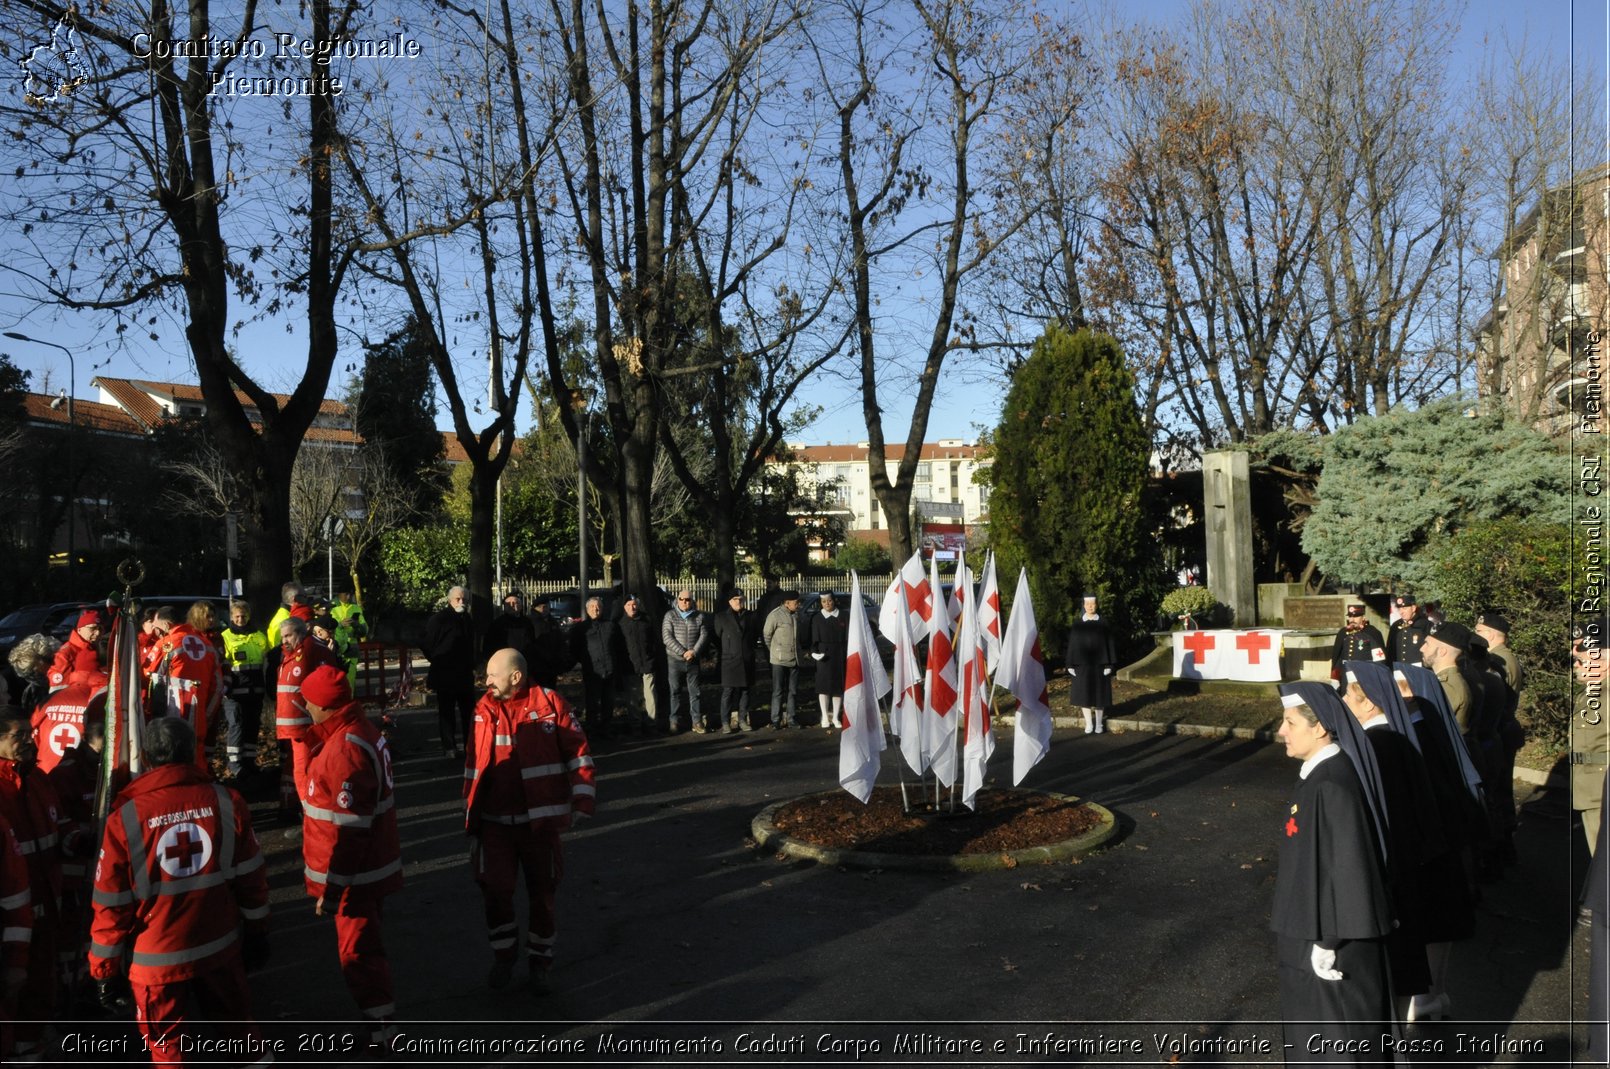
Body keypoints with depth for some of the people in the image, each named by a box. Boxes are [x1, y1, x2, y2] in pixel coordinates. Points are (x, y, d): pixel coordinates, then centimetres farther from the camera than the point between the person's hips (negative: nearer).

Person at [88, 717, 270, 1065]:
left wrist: (103, 966, 6)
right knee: (238, 1025, 22)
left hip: (157, 957, -2)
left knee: (167, 1047, 17)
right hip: (220, 946, 2)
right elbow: (250, 877, -1)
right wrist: (256, 931, 13)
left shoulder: (125, 818, -14)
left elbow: (112, 904, -8)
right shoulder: (227, 801, -9)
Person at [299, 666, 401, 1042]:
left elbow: (349, 831, -26)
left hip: (355, 875, -10)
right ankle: (377, 1014, 38)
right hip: (369, 866, 10)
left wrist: (330, 891, -21)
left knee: (358, 953, 1)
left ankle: (379, 1029, 11)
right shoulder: (359, 730, 5)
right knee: (362, 945, 23)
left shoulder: (345, 749, -27)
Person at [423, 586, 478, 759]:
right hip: (445, 675, -7)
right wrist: (438, 662, -3)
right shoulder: (439, 618, -9)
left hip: (465, 674, 7)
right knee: (447, 712, 0)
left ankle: (471, 745, 17)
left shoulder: (467, 620, 14)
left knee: (469, 711, 9)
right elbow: (429, 646, -8)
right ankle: (449, 747, 6)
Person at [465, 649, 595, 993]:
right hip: (494, 821, 3)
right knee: (495, 890, 3)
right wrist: (469, 813, 10)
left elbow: (578, 751, -7)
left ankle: (539, 962, 27)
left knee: (542, 894, 8)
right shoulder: (484, 710, 1)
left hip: (539, 820, -2)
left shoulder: (549, 703, -9)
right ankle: (502, 957, 26)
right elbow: (474, 765, 9)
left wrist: (581, 802, -11)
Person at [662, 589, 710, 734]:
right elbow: (667, 637, -9)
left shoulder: (699, 616, 5)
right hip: (674, 660, -1)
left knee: (695, 692, 5)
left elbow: (704, 635, 1)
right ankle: (675, 721, 13)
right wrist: (682, 652, -16)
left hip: (693, 660, 1)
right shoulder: (670, 615, -2)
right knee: (675, 691, 5)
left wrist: (694, 651, -14)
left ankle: (697, 721, 11)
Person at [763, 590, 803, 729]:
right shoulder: (775, 615, -12)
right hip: (779, 660, -6)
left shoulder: (796, 614, 6)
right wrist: (772, 652, 5)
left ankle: (792, 719, 18)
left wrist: (798, 651, 13)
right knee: (778, 691, 1)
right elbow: (766, 635, -4)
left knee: (794, 691, 10)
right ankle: (776, 721, 8)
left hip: (794, 659, 6)